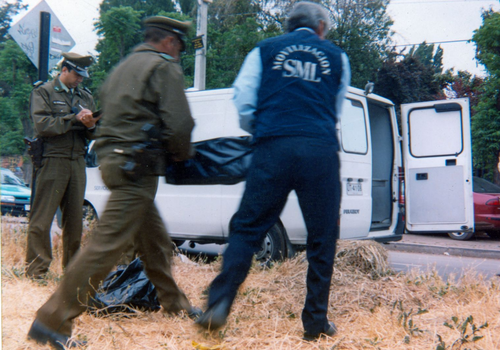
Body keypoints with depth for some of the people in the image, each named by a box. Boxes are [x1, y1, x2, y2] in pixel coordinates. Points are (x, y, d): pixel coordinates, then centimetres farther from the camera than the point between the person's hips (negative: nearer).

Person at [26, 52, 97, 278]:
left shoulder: (85, 97, 19)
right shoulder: (43, 92, 4)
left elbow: (93, 135, 17)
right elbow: (42, 125, -10)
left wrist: (91, 126, -6)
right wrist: (74, 118, -13)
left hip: (77, 162, 5)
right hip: (52, 161, -5)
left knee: (75, 219, 7)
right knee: (42, 218, -5)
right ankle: (36, 270, 1)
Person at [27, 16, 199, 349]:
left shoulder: (122, 67, 22)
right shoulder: (165, 67, -5)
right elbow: (178, 125, -15)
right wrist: (183, 154, 6)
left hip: (113, 159, 10)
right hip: (136, 168, -10)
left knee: (155, 239, 19)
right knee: (107, 244, -11)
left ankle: (174, 303, 33)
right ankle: (52, 320, -10)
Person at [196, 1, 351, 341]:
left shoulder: (264, 51, 15)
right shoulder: (337, 57, 18)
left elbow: (243, 101, 7)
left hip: (274, 148, 0)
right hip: (321, 150, 1)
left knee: (247, 227, 6)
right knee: (322, 239, 8)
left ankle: (219, 305, -5)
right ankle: (316, 322, 14)